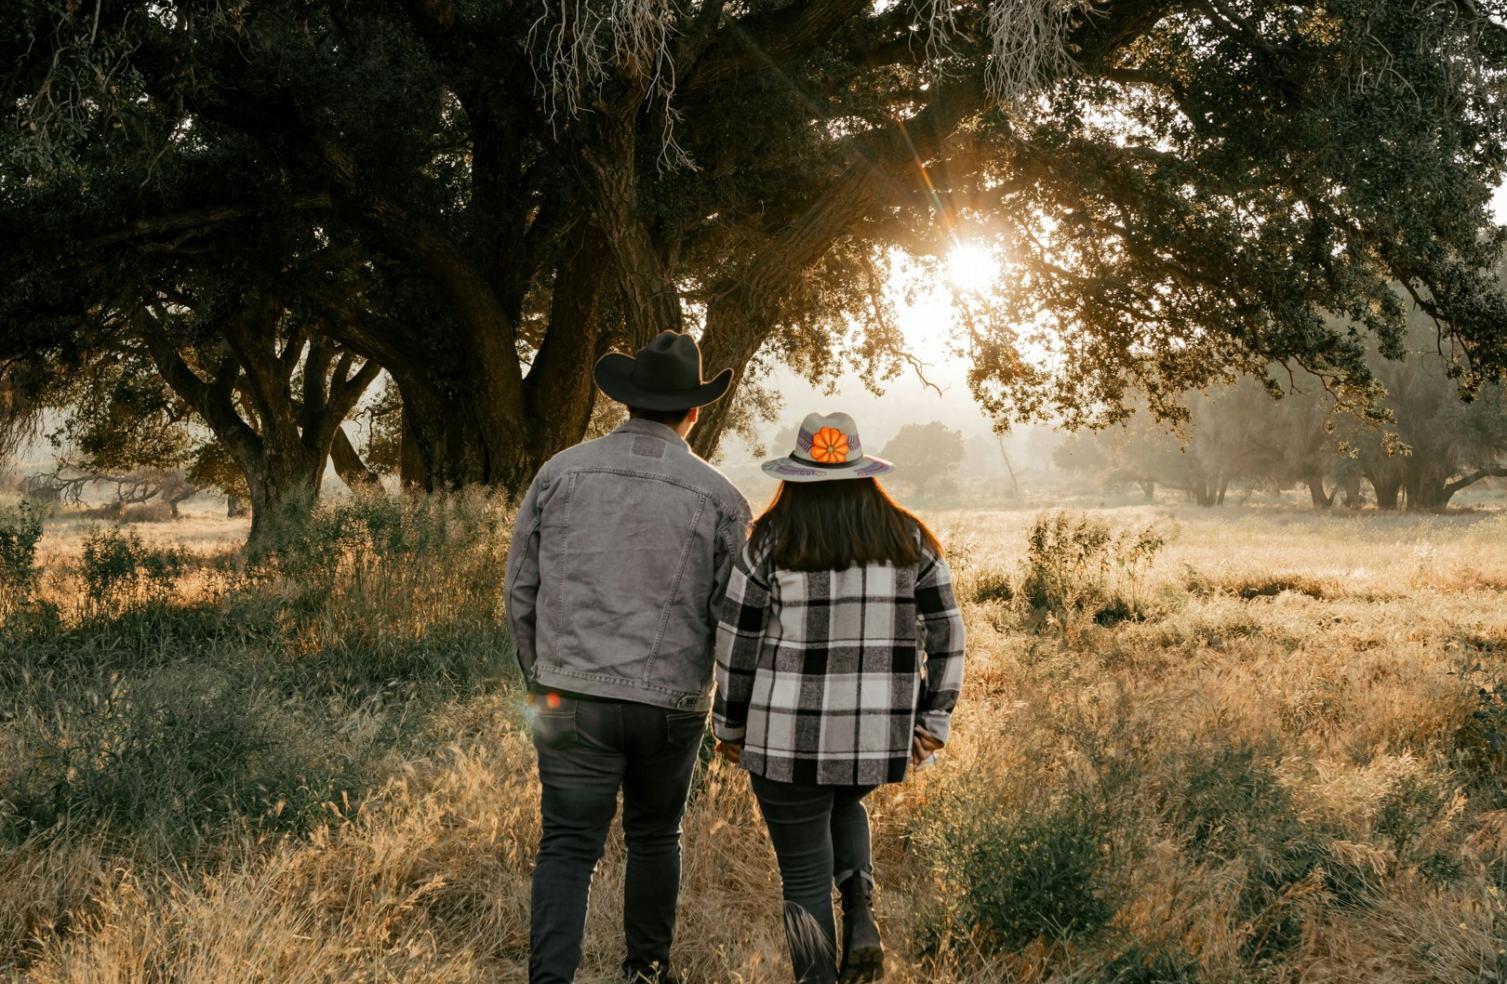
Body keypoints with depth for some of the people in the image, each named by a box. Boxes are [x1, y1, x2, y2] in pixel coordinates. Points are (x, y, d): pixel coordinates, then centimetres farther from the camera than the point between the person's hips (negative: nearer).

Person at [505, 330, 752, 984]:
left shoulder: (561, 472, -1)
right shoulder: (719, 498, -5)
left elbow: (521, 589, 5)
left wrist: (539, 675, 20)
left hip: (574, 698, 0)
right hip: (672, 705, 0)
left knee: (567, 849, 4)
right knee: (654, 837, 21)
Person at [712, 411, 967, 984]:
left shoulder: (772, 543, -4)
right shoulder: (908, 539, 3)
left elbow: (736, 645, -2)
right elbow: (945, 635, 4)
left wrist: (730, 725, 10)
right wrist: (933, 720, 11)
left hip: (790, 738, -3)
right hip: (879, 737, 3)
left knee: (805, 877, 10)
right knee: (843, 806, 33)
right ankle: (862, 919, 13)